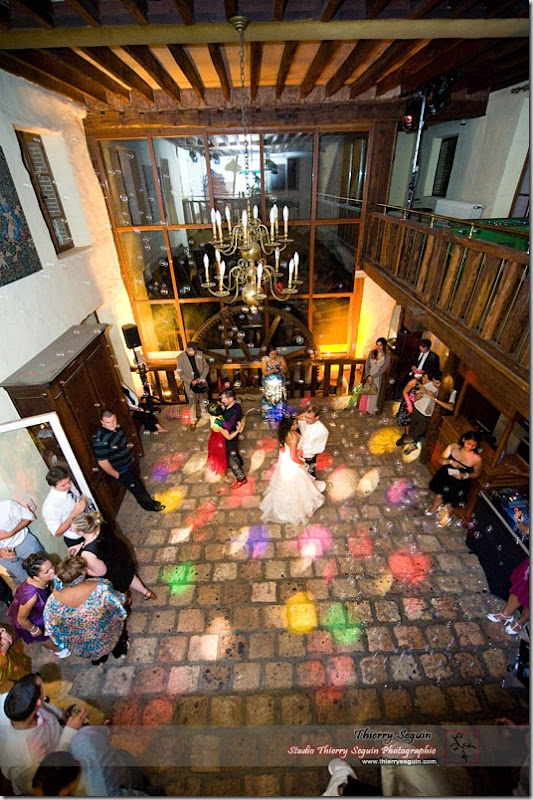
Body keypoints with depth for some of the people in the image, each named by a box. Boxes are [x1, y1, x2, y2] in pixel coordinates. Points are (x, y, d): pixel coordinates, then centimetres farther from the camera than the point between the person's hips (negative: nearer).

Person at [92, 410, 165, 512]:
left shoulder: (116, 427, -8)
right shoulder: (101, 440, -35)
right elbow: (102, 462, -28)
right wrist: (116, 475, -18)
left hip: (128, 464, 8)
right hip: (121, 471, -8)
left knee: (138, 484, 27)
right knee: (137, 488, 12)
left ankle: (148, 500, 49)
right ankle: (149, 505, 37)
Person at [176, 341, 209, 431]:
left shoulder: (200, 354, -9)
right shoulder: (180, 358, -16)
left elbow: (206, 367, 0)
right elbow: (180, 374, -10)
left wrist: (201, 378, -13)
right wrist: (191, 381, -19)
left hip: (202, 382, 3)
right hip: (190, 384, -2)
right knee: (192, 402, 10)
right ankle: (193, 421, 27)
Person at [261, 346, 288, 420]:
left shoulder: (281, 358, -2)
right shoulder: (265, 359, -5)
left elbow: (286, 372, 0)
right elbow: (264, 373, -10)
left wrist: (283, 369, -23)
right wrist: (273, 370, -25)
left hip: (279, 384, 1)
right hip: (269, 385, -1)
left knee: (280, 400, -5)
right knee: (269, 401, -5)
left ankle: (279, 417, 10)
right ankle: (269, 418, 10)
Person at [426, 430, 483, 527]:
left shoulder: (477, 459, -18)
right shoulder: (454, 446, -11)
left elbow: (477, 473, -2)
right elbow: (441, 460, -5)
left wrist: (464, 475, -19)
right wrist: (451, 461, -25)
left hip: (461, 480, -3)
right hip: (447, 472, 3)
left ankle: (447, 515, 12)